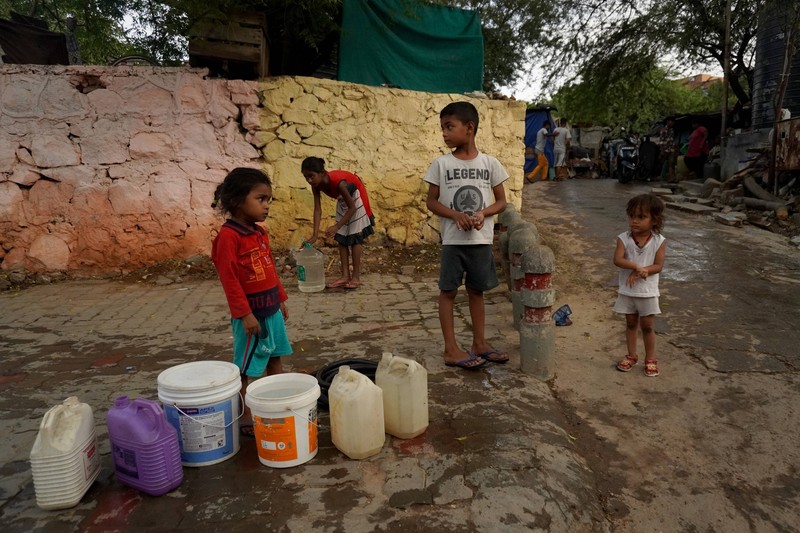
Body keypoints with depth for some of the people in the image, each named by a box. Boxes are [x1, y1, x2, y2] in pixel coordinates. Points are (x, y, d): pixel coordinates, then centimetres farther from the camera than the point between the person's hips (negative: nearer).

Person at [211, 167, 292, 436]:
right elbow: (229, 278, -19)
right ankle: (244, 418, 17)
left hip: (272, 310, 8)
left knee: (275, 359, 19)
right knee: (246, 368, 4)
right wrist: (245, 314, -19)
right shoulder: (228, 236, -17)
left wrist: (280, 299, 18)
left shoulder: (260, 233, 8)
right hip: (251, 313, -8)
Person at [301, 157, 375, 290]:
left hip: (355, 196, -7)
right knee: (342, 238, 1)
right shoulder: (316, 185, -20)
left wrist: (336, 226, -34)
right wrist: (315, 235, -25)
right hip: (342, 199, 7)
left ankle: (356, 277, -5)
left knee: (355, 237, -9)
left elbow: (352, 208, -30)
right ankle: (345, 276, 3)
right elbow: (317, 209, -18)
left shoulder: (338, 182, -39)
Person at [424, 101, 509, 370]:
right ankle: (451, 349, 12)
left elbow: (501, 201, 5)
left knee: (476, 290, 12)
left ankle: (480, 343, 25)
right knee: (448, 290, 3)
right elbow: (431, 201, 0)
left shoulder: (490, 163, 0)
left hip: (481, 239, 2)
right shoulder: (441, 163, -3)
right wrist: (456, 215, -17)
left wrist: (483, 213, -14)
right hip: (453, 239, -1)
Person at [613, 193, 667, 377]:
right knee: (631, 323, 15)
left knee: (647, 326, 8)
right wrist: (636, 266, -34)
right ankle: (631, 356, 29)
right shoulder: (624, 238, -10)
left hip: (648, 292, -1)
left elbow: (658, 266, -14)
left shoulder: (659, 241, -10)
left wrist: (639, 272, -26)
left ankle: (650, 359, 25)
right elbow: (617, 260, -22)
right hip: (627, 291, 1)